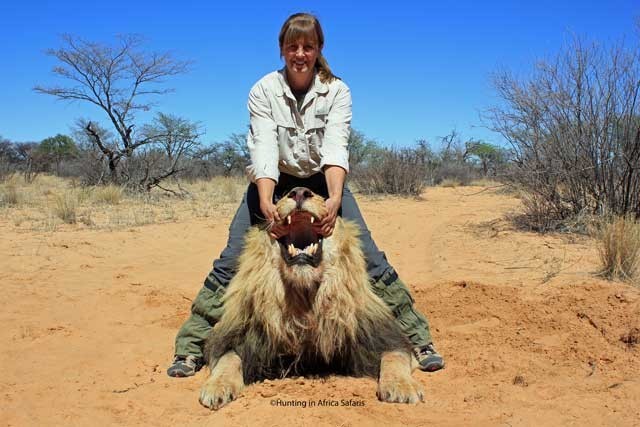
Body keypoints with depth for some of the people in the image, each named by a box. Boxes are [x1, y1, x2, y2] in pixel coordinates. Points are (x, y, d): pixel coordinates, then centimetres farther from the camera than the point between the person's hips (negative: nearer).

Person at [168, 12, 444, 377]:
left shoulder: (336, 91, -12)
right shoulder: (264, 91, -13)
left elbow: (336, 146, -26)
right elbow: (263, 148, -25)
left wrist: (335, 198, -43)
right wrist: (265, 201, -41)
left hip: (323, 181, 0)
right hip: (273, 182, 0)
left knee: (371, 258, -11)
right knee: (230, 262, -11)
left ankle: (419, 340, 2)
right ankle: (191, 348, 0)